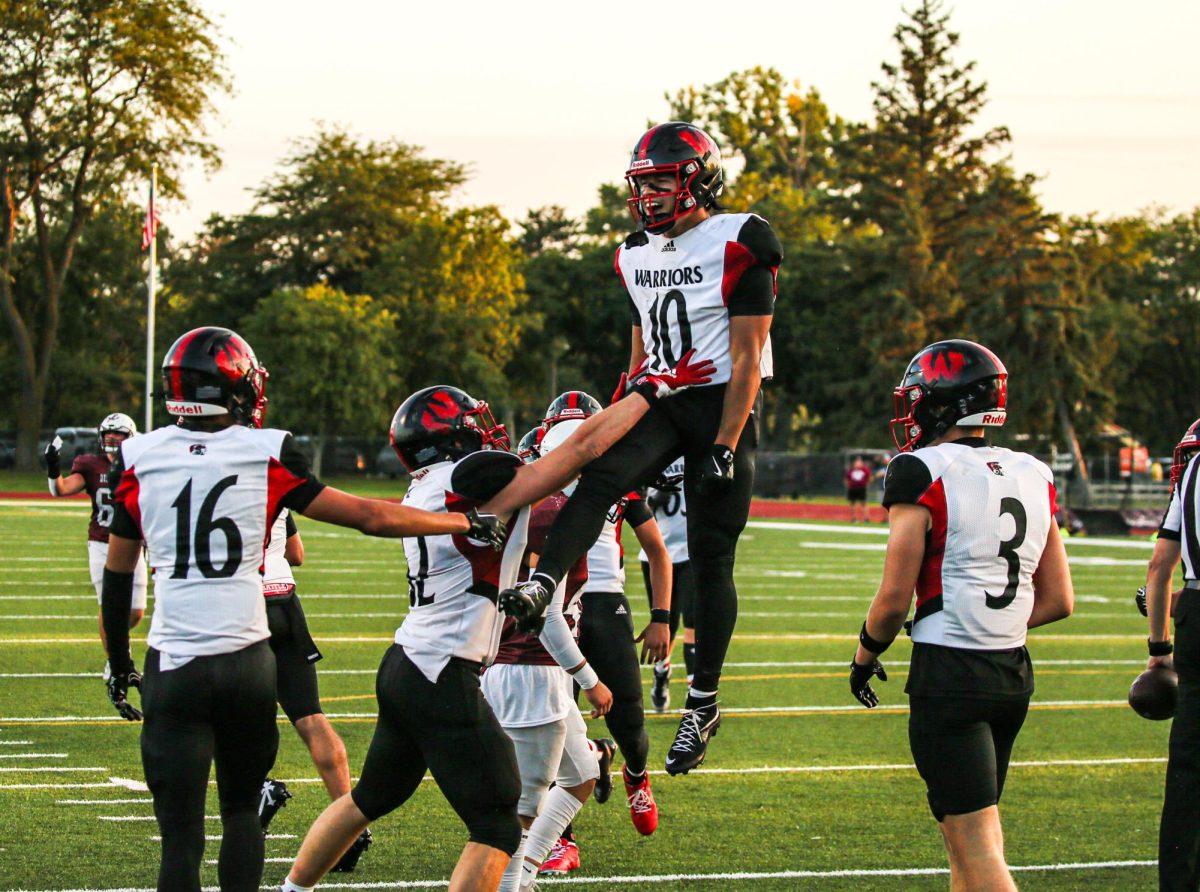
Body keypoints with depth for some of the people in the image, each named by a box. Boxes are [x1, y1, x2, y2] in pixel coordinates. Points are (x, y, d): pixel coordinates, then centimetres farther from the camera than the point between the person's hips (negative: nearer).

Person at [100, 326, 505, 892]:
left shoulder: (138, 459, 2)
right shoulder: (264, 454, -1)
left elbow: (118, 574, 10)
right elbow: (368, 516, 3)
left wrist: (118, 663, 22)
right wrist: (466, 523, 13)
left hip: (173, 665, 0)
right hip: (247, 663, 1)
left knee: (180, 833, 1)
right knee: (241, 809, 20)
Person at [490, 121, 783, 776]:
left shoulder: (738, 246, -10)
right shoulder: (638, 254, 10)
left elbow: (746, 358, -13)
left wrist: (725, 448, -17)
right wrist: (627, 427, 13)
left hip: (722, 406, -5)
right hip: (661, 402, 5)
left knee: (711, 559, -1)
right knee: (601, 474, -26)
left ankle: (703, 703, 7)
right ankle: (543, 584, -42)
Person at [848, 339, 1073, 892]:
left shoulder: (923, 474, -10)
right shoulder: (1034, 477, 10)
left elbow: (895, 600, -10)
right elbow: (1058, 602, 12)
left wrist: (864, 655, 7)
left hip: (949, 678, -7)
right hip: (1014, 674, 7)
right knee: (963, 832, 19)